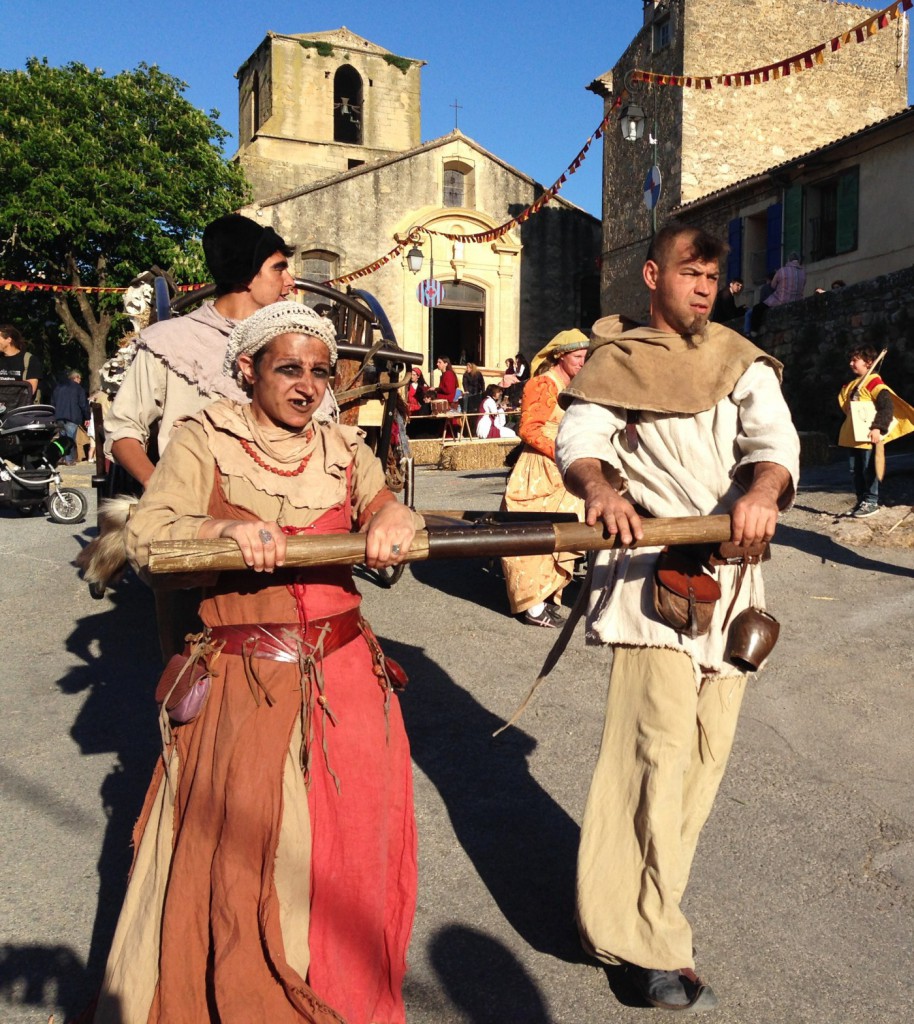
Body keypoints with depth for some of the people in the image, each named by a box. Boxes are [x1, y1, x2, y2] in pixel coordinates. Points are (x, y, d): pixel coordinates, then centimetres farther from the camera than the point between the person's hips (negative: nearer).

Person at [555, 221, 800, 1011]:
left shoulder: (743, 363, 12)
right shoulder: (617, 361, 4)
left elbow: (776, 436, -5)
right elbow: (579, 437, -13)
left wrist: (763, 488, -29)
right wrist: (599, 484, -36)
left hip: (733, 570, 5)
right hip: (654, 568, -4)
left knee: (708, 744, 12)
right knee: (661, 744, -13)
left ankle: (651, 879, 34)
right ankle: (652, 940, -2)